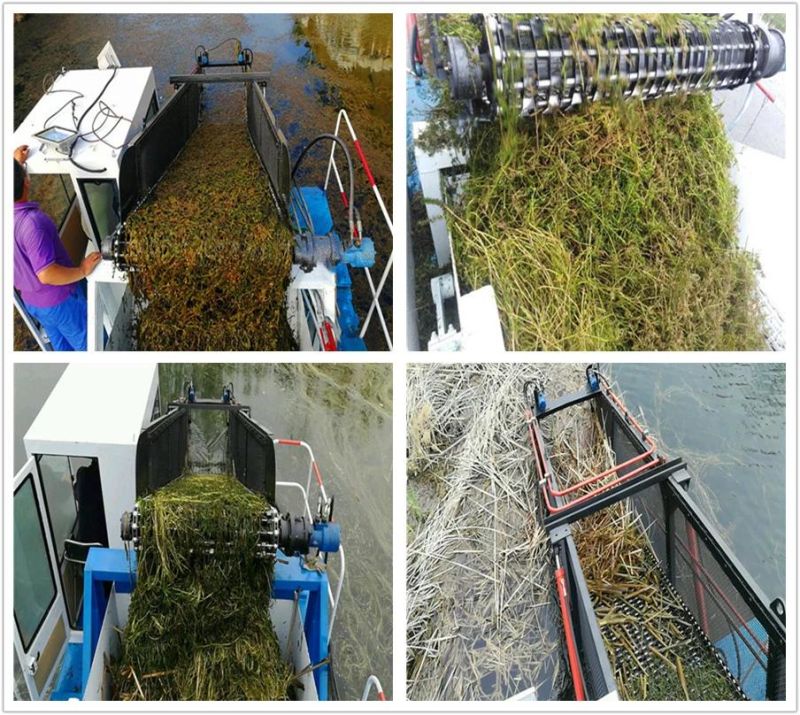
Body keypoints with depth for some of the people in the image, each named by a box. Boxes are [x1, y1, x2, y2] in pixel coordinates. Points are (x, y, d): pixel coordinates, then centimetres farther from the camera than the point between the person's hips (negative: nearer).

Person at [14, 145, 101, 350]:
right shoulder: (31, 222, -34)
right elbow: (47, 274, -36)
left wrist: (16, 163, 27)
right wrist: (83, 270, -23)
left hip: (30, 299, 8)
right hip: (58, 299, -8)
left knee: (61, 345, 25)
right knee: (88, 345, 14)